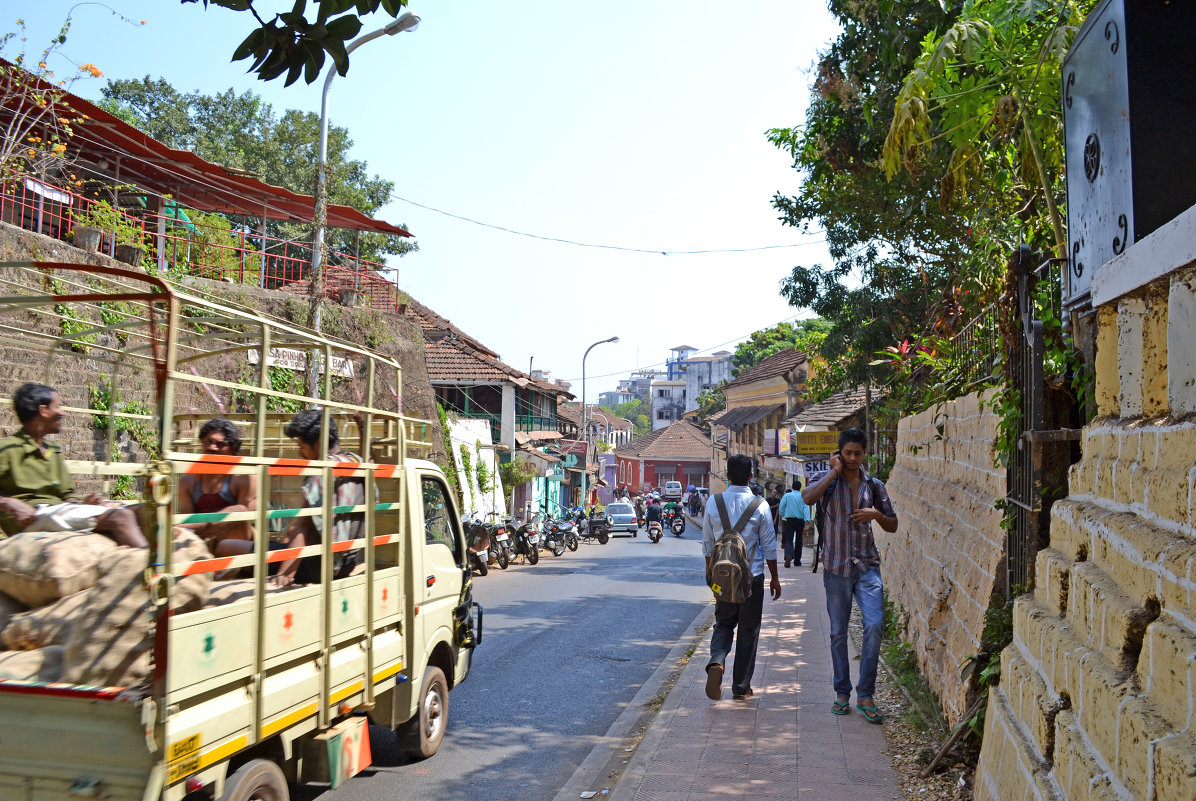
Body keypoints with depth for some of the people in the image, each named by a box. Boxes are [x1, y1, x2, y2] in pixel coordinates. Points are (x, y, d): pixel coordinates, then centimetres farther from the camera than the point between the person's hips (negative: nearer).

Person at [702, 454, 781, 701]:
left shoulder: (713, 502, -4)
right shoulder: (760, 505, -9)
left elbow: (707, 541, 5)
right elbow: (769, 545, -4)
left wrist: (710, 568, 20)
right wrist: (774, 577, 7)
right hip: (752, 576, -1)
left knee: (723, 623, 16)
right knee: (748, 630, 10)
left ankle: (716, 662, -13)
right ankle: (741, 687, 17)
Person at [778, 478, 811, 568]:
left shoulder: (787, 495, -2)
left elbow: (781, 508, -2)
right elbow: (806, 509, -11)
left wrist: (783, 517, 18)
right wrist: (806, 523, -15)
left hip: (789, 520, -1)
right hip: (800, 521, 1)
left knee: (788, 540, -4)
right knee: (798, 541, 14)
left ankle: (789, 555, -32)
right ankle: (797, 561, 22)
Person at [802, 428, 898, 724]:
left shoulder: (874, 485, 9)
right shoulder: (828, 480, 1)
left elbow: (892, 526, 14)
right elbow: (807, 497, -23)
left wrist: (877, 514, -7)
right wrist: (834, 471, -14)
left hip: (867, 565, 1)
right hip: (836, 566, -1)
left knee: (874, 625, -14)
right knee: (838, 632, 7)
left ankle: (865, 695, -3)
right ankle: (842, 693, 21)